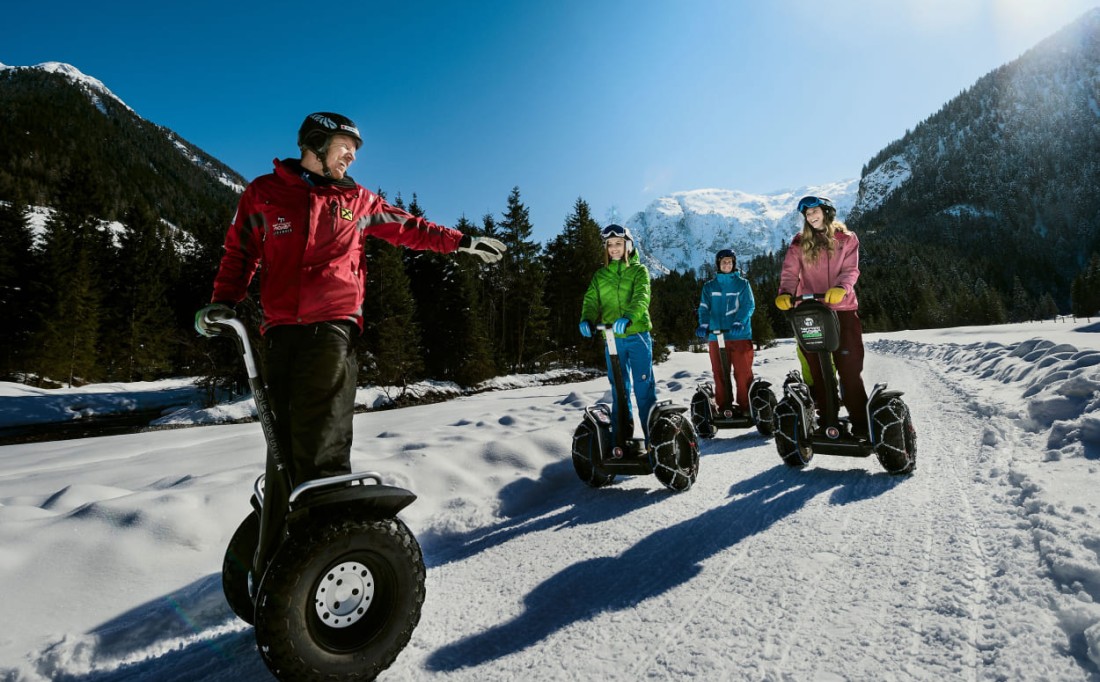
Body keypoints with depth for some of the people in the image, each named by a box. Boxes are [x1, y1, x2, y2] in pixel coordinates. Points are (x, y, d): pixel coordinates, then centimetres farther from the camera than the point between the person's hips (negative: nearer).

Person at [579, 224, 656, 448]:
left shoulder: (639, 270, 4)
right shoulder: (600, 275, 14)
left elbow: (641, 298, -12)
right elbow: (591, 300, 4)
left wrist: (628, 317, -32)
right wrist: (587, 319, -19)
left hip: (637, 334, -3)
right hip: (612, 337, 3)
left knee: (644, 384, -4)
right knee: (619, 387, 7)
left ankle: (652, 434, 5)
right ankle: (621, 435, 16)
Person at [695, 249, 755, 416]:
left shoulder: (742, 283, 7)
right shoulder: (709, 286, 13)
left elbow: (748, 305, -2)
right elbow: (704, 308, 7)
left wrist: (738, 323, -19)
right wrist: (703, 325, -12)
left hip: (740, 335, -2)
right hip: (715, 335, 2)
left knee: (743, 372, -4)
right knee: (719, 373, 4)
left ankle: (745, 406, 4)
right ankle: (723, 405, 12)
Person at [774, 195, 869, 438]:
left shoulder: (846, 239, 8)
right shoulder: (800, 243, 11)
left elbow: (850, 270, -2)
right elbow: (790, 272, 1)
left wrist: (840, 288, -24)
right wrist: (785, 293, -19)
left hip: (842, 308, -1)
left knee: (850, 366, -5)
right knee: (815, 367, 2)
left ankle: (859, 419, 1)